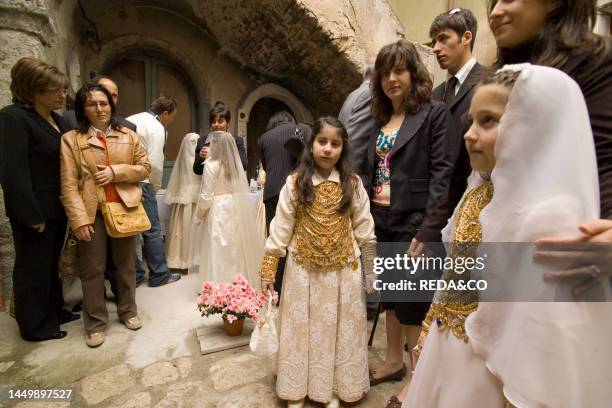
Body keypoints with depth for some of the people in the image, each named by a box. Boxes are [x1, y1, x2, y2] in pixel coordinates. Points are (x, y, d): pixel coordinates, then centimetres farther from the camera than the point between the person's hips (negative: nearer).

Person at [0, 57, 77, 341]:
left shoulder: (57, 120, 9)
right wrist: (32, 216, -20)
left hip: (57, 208, 7)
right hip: (36, 212, -7)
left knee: (50, 263, 20)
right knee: (33, 268, 8)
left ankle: (54, 311, 37)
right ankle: (35, 326, 25)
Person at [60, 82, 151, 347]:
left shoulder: (128, 136, 7)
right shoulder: (71, 139, -1)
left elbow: (144, 167, 6)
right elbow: (69, 185, -6)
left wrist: (116, 171, -11)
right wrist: (79, 219, -14)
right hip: (92, 213, -2)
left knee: (125, 264, 14)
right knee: (92, 269, 6)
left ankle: (127, 311, 32)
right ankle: (96, 323, 22)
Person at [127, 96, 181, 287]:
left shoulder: (130, 119, 19)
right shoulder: (156, 128, -6)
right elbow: (155, 163, -13)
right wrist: (156, 186, 3)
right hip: (139, 182, -8)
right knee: (152, 230, 4)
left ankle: (134, 275, 23)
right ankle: (159, 275, 14)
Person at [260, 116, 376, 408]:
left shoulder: (353, 184, -3)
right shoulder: (295, 183, -6)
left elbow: (365, 231, 2)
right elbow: (280, 228, -4)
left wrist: (372, 271, 5)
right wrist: (268, 269, -3)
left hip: (343, 270, 1)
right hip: (303, 269, 0)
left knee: (337, 329, 13)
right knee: (302, 328, 12)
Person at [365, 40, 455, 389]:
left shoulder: (434, 113, -6)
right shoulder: (381, 118, 13)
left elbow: (442, 172, -14)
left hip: (412, 222, -7)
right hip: (381, 220, 7)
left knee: (413, 302, 3)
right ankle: (394, 361, 36)